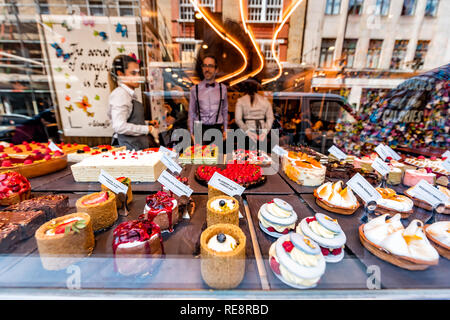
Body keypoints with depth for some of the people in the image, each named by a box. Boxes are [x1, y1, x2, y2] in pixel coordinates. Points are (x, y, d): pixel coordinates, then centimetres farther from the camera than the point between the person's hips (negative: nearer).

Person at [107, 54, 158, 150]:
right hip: (128, 148, -8)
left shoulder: (129, 94, 15)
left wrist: (147, 123, 7)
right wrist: (147, 129, -15)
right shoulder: (120, 94, -12)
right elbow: (120, 126, -23)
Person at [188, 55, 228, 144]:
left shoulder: (222, 88, 6)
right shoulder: (195, 89, 3)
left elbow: (225, 110, 12)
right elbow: (191, 112, 7)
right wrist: (192, 132, 5)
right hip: (200, 128, -1)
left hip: (217, 128, 1)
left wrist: (225, 130, 11)